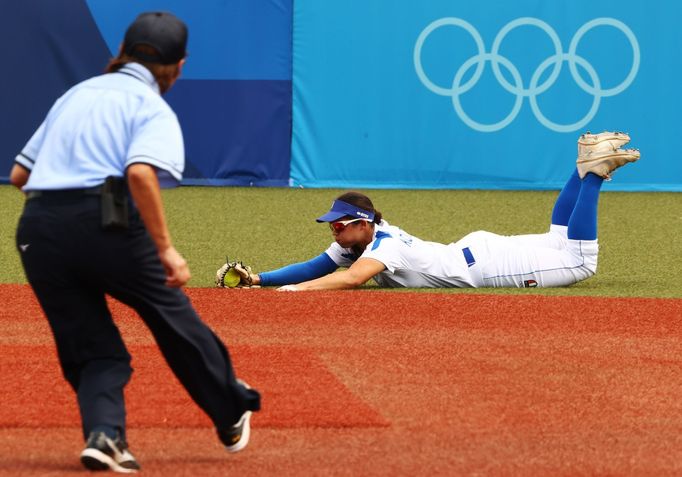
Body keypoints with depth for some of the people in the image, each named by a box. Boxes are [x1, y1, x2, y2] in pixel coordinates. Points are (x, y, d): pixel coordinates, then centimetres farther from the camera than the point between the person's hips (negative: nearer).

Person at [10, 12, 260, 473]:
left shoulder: (75, 94, 24)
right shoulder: (154, 108, 4)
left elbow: (19, 174, 23)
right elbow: (141, 173, -17)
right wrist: (166, 248, -18)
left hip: (37, 228, 5)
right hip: (105, 223, -5)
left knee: (93, 348, 11)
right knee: (172, 316, 13)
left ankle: (104, 433, -11)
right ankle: (232, 415, 25)